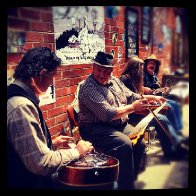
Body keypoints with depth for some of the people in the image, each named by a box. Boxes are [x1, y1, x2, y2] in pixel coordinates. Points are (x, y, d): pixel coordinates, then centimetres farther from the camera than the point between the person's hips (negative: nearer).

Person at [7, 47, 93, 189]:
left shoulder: (18, 96, 4)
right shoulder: (21, 107, -28)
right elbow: (42, 163, -28)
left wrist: (52, 144, 11)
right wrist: (76, 152, -14)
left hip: (33, 176, 10)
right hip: (33, 182, -9)